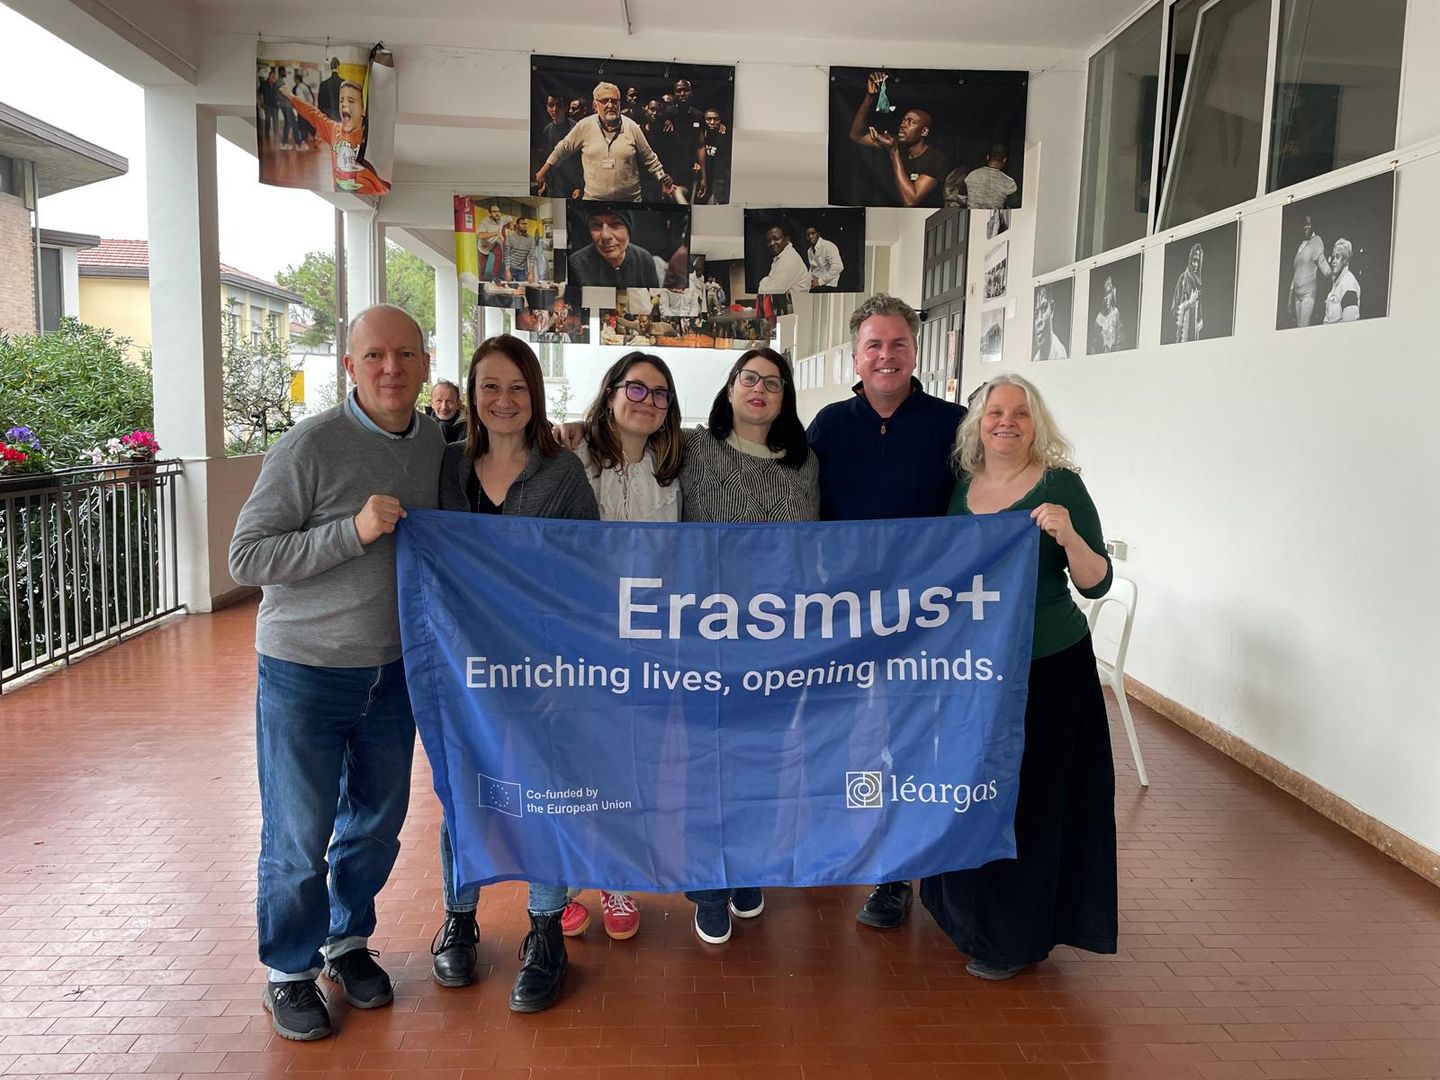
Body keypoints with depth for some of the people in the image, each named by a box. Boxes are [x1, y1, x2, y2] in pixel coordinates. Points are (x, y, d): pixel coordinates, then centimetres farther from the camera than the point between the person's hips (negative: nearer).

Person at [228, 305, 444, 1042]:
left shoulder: (437, 443, 1)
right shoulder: (311, 446, -17)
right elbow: (245, 558, -17)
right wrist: (351, 531, -26)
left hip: (393, 669, 5)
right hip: (305, 670, -5)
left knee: (378, 820, 17)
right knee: (298, 836, 7)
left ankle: (348, 940, 39)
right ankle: (290, 972, 28)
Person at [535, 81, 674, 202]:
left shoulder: (632, 127, 2)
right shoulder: (584, 126, 0)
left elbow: (649, 159, 9)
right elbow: (563, 149, 10)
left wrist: (664, 182, 8)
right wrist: (542, 173, 14)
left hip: (630, 199, 0)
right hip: (593, 199, 0)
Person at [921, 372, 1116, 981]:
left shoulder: (1061, 485, -9)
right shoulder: (962, 486, 5)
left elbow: (1096, 584, -13)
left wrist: (1068, 536, -29)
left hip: (1046, 669, -5)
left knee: (1028, 799, 4)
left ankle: (1016, 936, 22)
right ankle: (968, 907, 38)